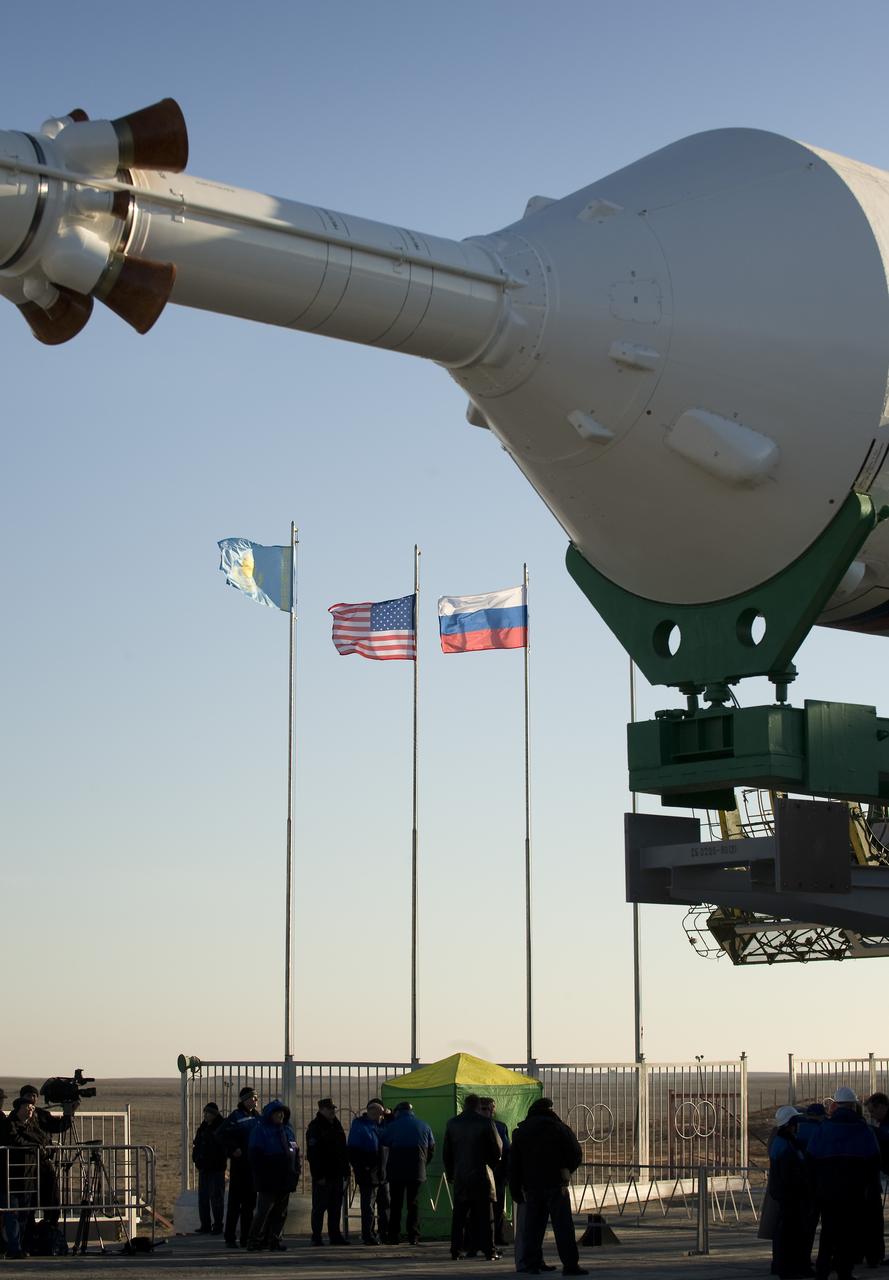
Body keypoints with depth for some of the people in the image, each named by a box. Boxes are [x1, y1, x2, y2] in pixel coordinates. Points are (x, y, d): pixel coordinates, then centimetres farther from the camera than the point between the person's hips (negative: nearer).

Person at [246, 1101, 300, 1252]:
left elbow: (295, 1153, 20)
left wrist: (295, 1173, 10)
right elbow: (254, 1155, -7)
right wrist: (260, 1176, -13)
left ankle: (275, 1239, 13)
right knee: (264, 1211, -9)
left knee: (281, 1212, 6)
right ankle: (256, 1240, -3)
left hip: (285, 1181, 6)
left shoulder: (288, 1131, 16)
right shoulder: (260, 1131, -2)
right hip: (268, 1182, -6)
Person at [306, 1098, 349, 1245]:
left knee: (336, 1207, 8)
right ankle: (316, 1236, 2)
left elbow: (343, 1150, 20)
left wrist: (345, 1171, 13)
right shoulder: (315, 1127, -7)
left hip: (337, 1174, 7)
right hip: (322, 1176, -7)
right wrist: (318, 1175, -19)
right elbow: (313, 1153, -14)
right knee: (319, 1207, -2)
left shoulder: (337, 1126, 16)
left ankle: (335, 1235, 13)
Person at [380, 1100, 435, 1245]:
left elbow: (384, 1146, 4)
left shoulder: (392, 1126, 3)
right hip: (417, 1171, 2)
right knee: (413, 1203, 5)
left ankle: (394, 1235, 0)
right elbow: (432, 1149, 12)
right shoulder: (424, 1126, 10)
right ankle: (413, 1236, -2)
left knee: (395, 1203, 4)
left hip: (396, 1169, -2)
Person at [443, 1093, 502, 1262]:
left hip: (460, 1177, 3)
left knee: (459, 1215, 9)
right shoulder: (486, 1123, -8)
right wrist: (492, 1165, 16)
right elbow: (498, 1150, -3)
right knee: (485, 1215, 0)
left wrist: (450, 1173, 18)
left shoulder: (452, 1123, 3)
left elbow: (447, 1152, 9)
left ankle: (456, 1249, 8)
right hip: (481, 1175, -3)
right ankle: (489, 1250, -2)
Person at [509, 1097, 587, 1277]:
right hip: (555, 1184, -3)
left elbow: (513, 1165, 9)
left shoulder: (520, 1132, 11)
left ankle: (531, 1263, 9)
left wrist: (516, 1191, 12)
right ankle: (570, 1264, -9)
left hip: (531, 1186, 3)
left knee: (532, 1225, 11)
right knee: (562, 1224, -4)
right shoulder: (559, 1128, 1)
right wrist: (566, 1170, 14)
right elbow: (576, 1154, -3)